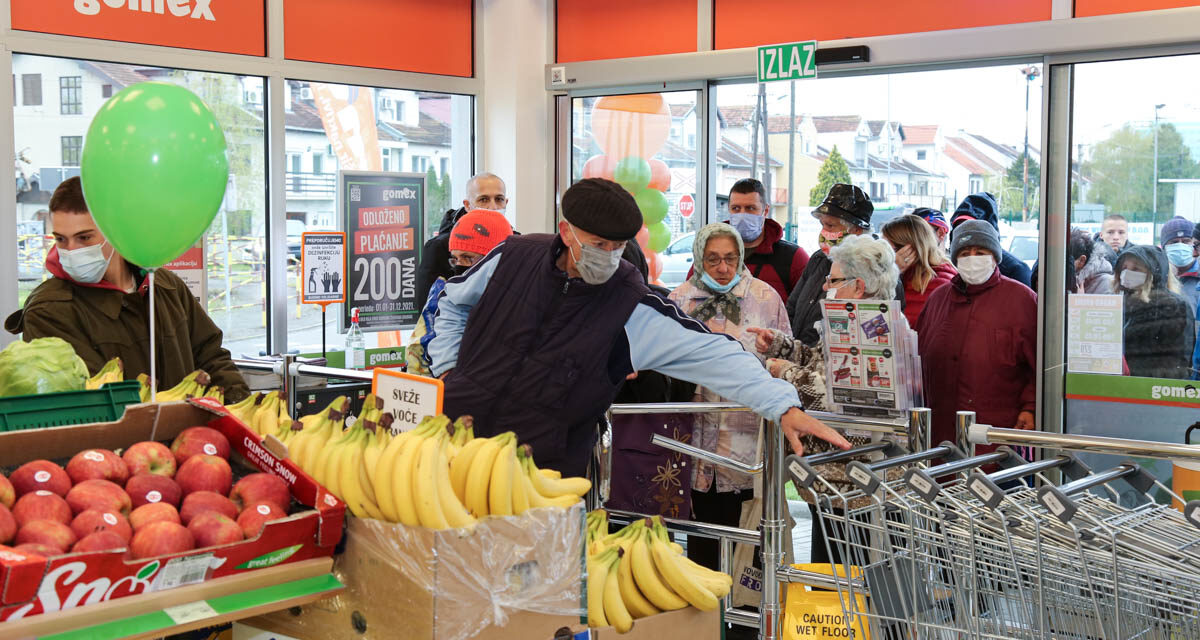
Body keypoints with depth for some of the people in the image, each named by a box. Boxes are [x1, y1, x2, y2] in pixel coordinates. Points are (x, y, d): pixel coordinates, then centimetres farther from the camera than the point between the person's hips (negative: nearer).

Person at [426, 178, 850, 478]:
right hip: (459, 437, 3)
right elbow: (453, 303, 15)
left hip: (540, 468, -2)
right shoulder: (514, 258, -3)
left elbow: (711, 353, -20)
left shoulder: (633, 309, -12)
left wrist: (784, 408, -29)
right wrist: (447, 370, 5)